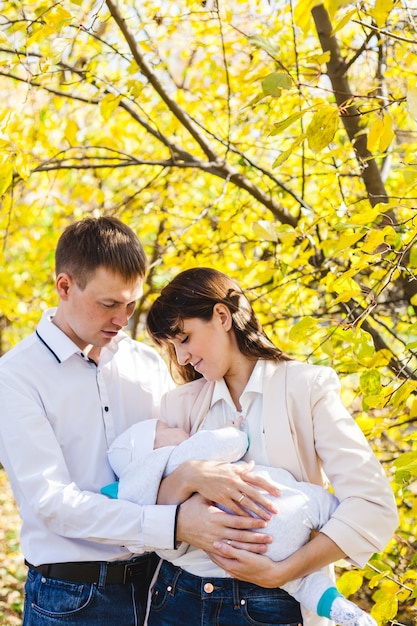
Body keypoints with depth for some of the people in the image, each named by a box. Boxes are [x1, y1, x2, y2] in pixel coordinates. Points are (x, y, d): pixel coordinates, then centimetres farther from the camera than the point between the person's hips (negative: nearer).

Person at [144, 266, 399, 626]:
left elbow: (374, 508, -13)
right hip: (178, 597, 4)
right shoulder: (179, 404, 9)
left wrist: (280, 572, -19)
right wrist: (187, 477, -19)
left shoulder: (306, 387, -3)